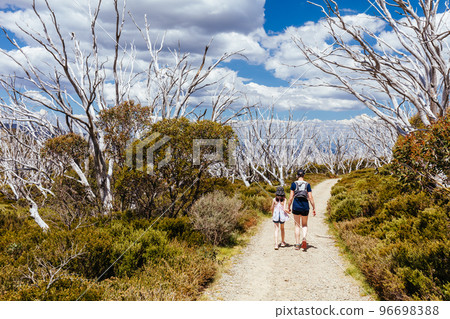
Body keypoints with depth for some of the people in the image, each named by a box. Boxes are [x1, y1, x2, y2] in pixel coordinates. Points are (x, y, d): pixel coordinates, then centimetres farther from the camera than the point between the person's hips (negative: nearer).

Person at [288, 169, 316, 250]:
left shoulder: (294, 184, -2)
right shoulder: (307, 184, -1)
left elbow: (291, 197, -3)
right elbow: (310, 198, -4)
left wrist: (289, 207, 7)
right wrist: (314, 208, 3)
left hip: (296, 206, 0)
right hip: (305, 206, 0)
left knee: (297, 225, 11)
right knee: (304, 225, 17)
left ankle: (297, 244, 9)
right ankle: (304, 238, -11)